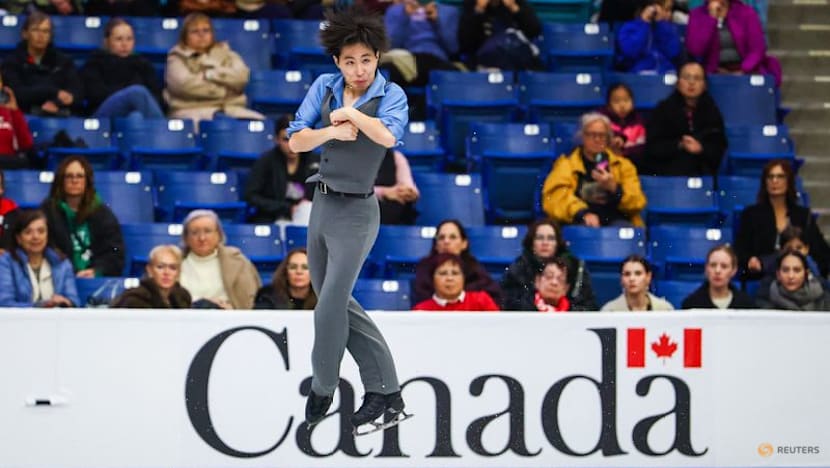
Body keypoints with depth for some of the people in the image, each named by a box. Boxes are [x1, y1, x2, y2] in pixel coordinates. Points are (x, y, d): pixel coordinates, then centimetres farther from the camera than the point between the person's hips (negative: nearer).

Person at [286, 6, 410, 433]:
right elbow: (296, 141, -3)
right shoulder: (324, 87, 2)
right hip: (322, 205, 6)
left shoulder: (390, 95, -11)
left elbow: (388, 136, -32)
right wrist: (332, 130, -20)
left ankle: (322, 389, 14)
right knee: (339, 305, 11)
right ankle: (384, 390, 17)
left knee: (330, 307, -6)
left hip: (356, 213, -6)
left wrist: (350, 113, -18)